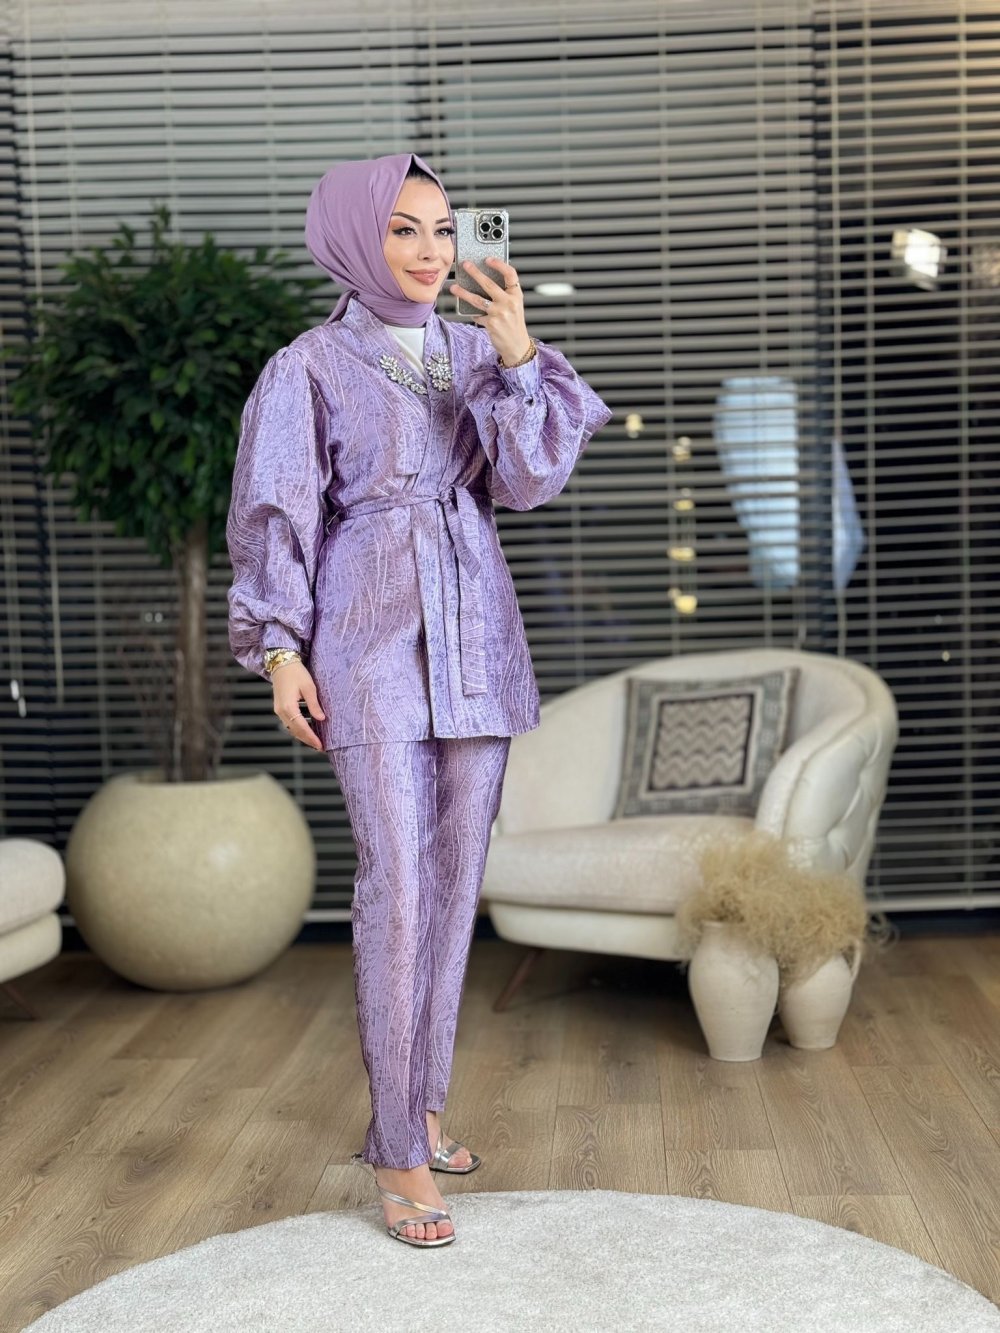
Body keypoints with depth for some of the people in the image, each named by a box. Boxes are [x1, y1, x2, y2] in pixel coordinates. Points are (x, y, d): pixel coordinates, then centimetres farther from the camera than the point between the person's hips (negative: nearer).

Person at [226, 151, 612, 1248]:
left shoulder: (479, 351, 10)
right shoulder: (310, 366, 0)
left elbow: (529, 481, -2)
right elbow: (276, 512, -1)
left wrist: (519, 360, -15)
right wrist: (279, 645, -9)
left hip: (475, 640, 5)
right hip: (370, 638, -4)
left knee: (456, 879, 7)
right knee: (397, 885, -10)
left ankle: (418, 1103, 21)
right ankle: (400, 1152, -3)